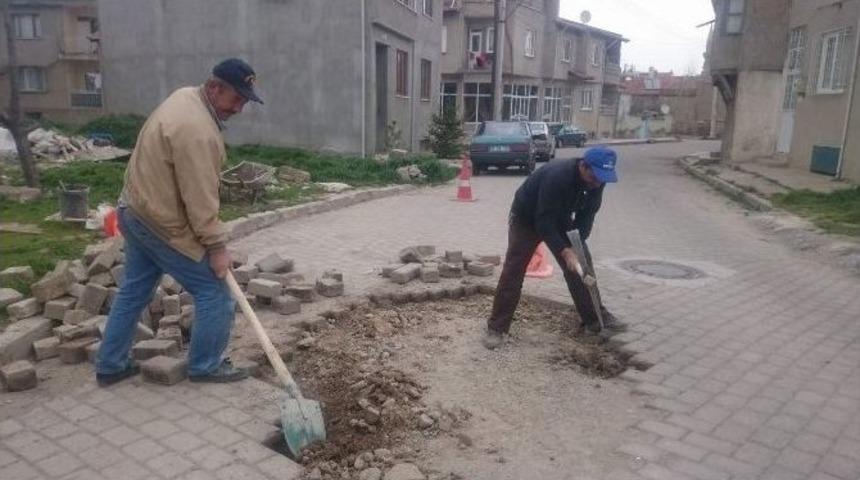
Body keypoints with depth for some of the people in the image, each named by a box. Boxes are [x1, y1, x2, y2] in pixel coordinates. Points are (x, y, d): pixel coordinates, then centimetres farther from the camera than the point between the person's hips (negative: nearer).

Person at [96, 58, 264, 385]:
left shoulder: (185, 96, 5)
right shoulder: (197, 131, -28)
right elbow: (200, 199, -26)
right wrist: (217, 246, -18)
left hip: (136, 211, 10)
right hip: (164, 225, -10)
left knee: (134, 290, 20)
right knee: (214, 292, 1)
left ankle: (109, 366, 32)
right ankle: (205, 366, 15)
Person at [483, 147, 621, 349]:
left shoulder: (596, 180, -18)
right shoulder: (556, 176, -40)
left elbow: (586, 216, -10)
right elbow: (544, 223, -37)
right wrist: (565, 252, -42)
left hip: (560, 219, 6)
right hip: (527, 218, -6)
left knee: (582, 264, 1)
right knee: (513, 271, -11)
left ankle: (595, 318, 14)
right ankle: (496, 328, -5)